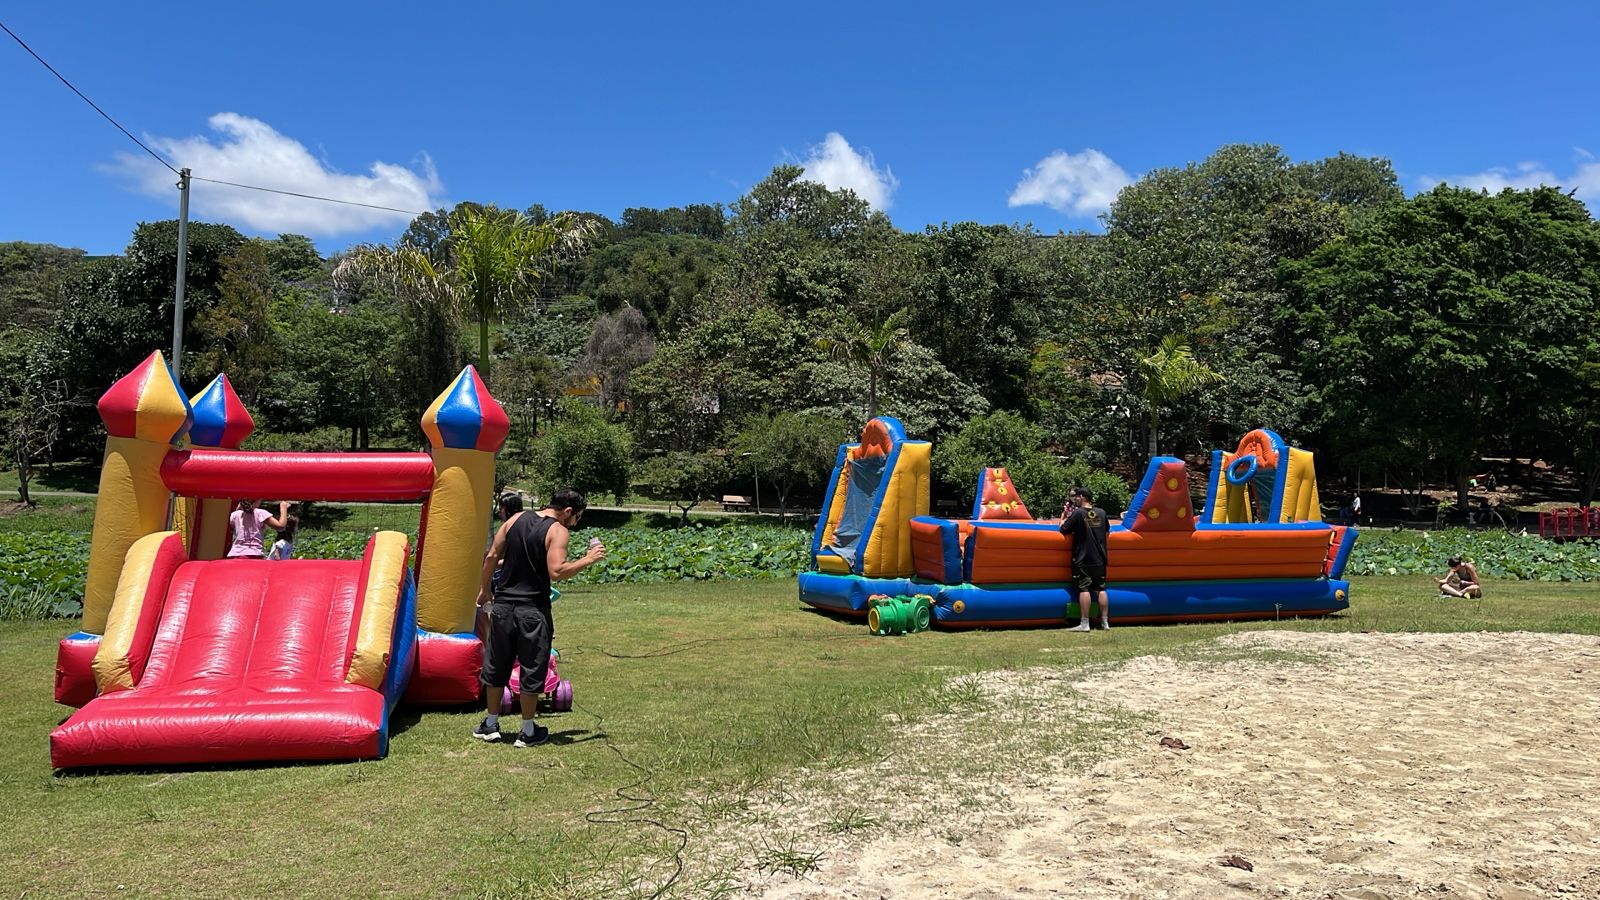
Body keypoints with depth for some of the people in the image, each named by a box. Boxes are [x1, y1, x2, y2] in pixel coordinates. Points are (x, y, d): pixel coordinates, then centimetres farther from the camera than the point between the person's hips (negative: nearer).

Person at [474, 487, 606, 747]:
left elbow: (492, 557, 7)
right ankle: (528, 731, 15)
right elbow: (556, 572, -21)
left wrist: (485, 589, 17)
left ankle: (491, 724, 26)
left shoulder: (516, 519, 7)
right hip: (533, 610, -5)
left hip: (503, 605, 5)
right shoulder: (558, 531, -11)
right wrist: (588, 560, -11)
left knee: (496, 665, 16)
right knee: (531, 669, 7)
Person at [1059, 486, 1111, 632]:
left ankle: (1084, 624, -8)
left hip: (1083, 559, -5)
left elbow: (1063, 530, -6)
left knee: (1084, 589, -6)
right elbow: (1107, 532, 19)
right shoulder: (1101, 512, 5)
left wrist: (1064, 516, 9)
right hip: (1099, 559, 5)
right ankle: (1105, 622, 12)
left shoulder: (1077, 513, -12)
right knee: (1101, 589, 9)